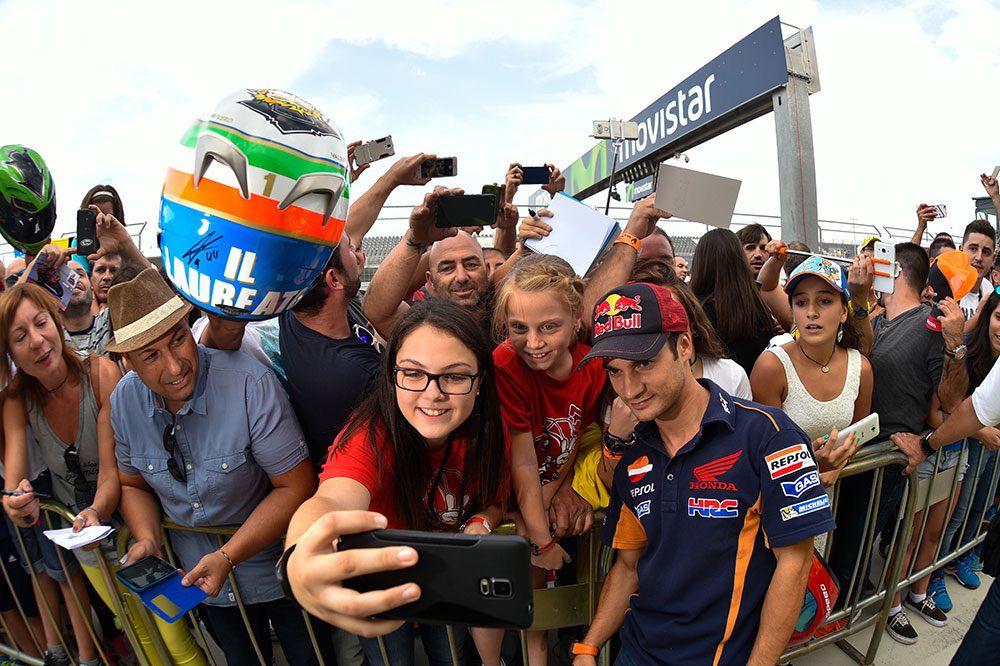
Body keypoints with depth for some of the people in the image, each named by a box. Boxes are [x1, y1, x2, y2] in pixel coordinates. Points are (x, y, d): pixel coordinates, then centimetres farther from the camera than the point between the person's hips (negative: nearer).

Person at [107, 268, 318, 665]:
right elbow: (134, 484, 5)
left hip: (277, 567, -4)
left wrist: (228, 556, -29)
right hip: (199, 572, 5)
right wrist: (147, 539, -13)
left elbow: (296, 487, -26)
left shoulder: (251, 384, -31)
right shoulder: (124, 401, -11)